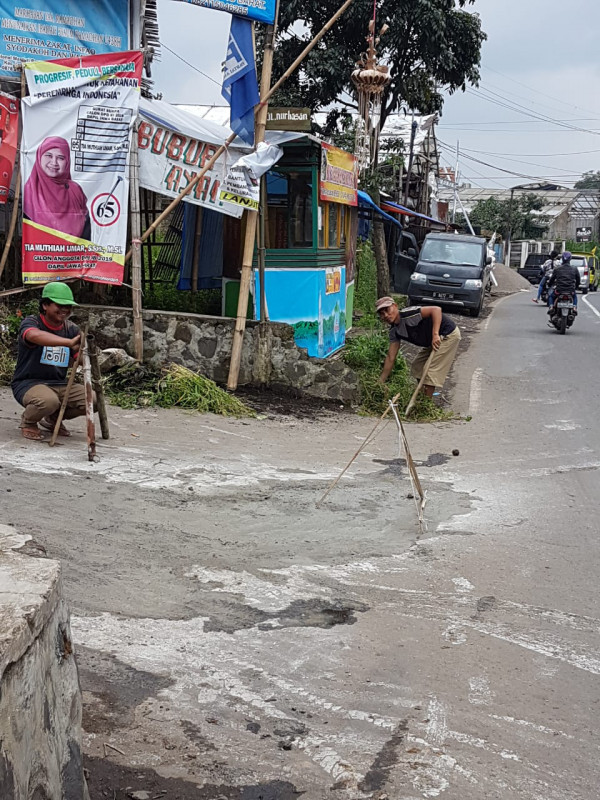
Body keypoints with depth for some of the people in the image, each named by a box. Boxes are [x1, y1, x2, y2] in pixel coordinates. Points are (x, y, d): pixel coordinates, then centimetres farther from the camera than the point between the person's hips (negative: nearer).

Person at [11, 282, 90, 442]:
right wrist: (69, 342, -50)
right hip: (28, 384, -5)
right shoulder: (31, 322, -10)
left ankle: (53, 418, 13)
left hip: (59, 385, 6)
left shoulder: (71, 329, 5)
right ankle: (28, 421, 1)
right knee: (48, 400, -37)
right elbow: (35, 335, -37)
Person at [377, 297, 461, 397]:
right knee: (417, 368, 15)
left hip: (449, 334, -9)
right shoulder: (394, 331, 0)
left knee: (430, 371, -10)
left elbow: (436, 309, -32)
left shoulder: (408, 315, -26)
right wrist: (380, 382, 2)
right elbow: (391, 357, 3)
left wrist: (435, 334, -38)